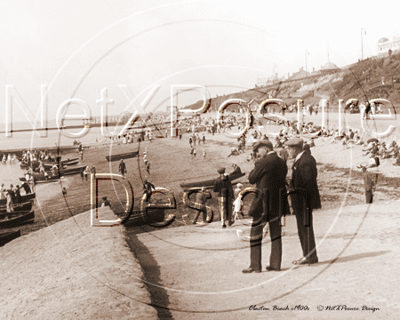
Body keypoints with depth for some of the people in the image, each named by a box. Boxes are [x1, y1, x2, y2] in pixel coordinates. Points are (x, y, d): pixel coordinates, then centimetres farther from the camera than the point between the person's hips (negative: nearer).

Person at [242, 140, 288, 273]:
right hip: (277, 204, 7)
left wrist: (256, 165, 3)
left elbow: (251, 179, -7)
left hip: (263, 203, -7)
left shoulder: (263, 163, -15)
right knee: (276, 234, 12)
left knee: (255, 233, 2)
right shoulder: (282, 163, 7)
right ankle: (275, 264, 15)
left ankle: (255, 265, 4)